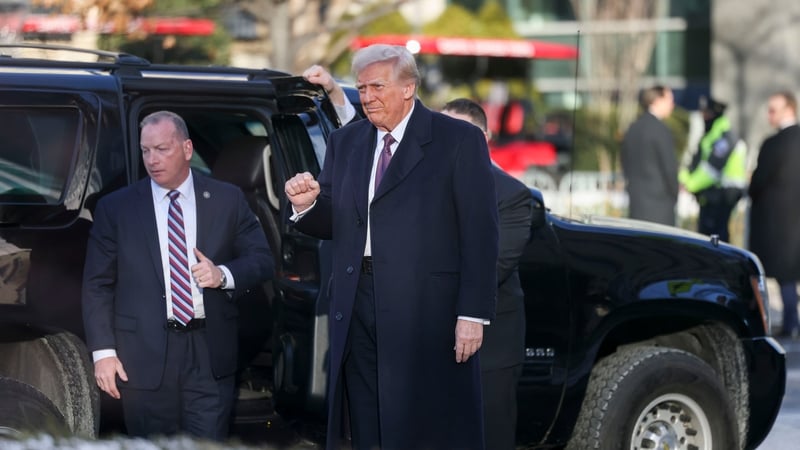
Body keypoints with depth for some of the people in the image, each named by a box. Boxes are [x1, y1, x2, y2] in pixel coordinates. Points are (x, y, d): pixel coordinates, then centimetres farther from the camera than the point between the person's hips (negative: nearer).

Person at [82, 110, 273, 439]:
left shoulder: (227, 200, 6)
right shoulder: (115, 208, 4)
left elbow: (262, 260, 8)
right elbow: (97, 285, 3)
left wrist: (223, 275, -13)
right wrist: (103, 352, -5)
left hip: (210, 352, 0)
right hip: (144, 356, 0)